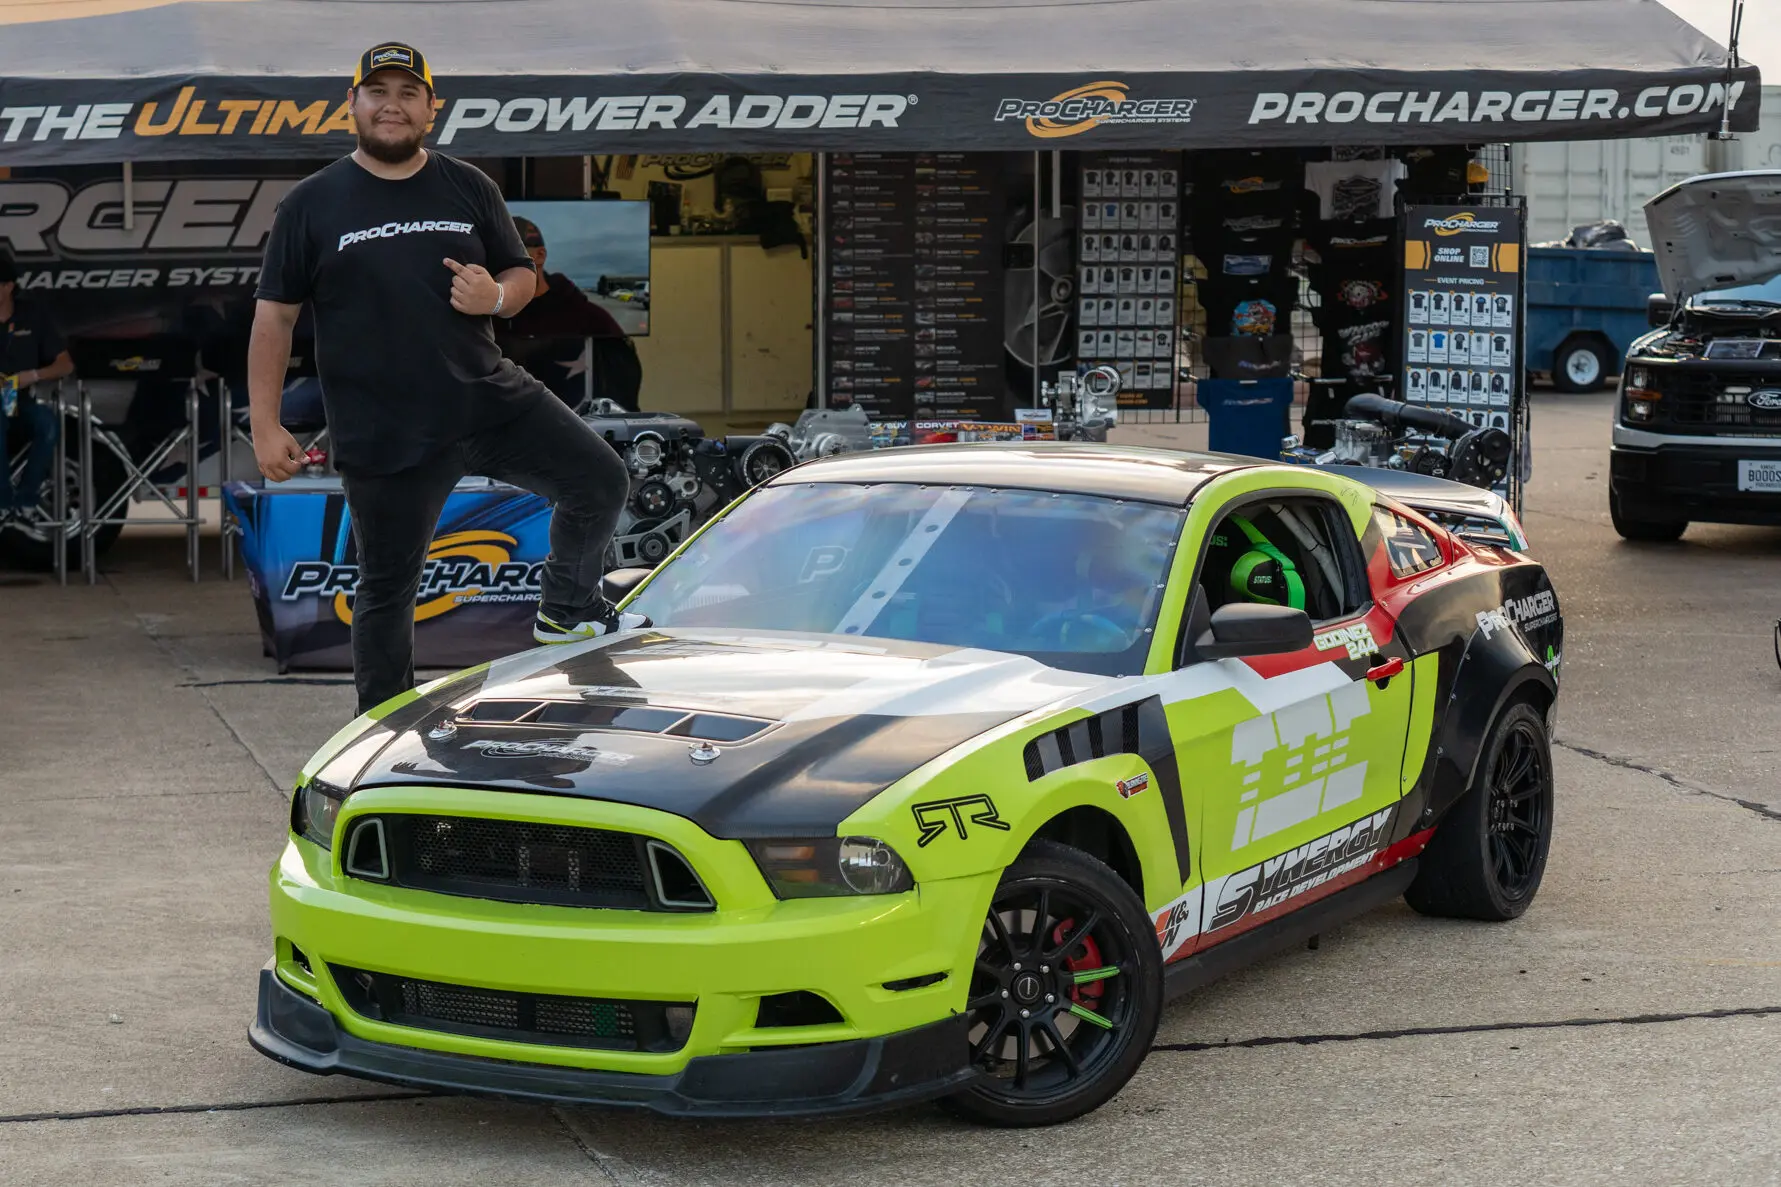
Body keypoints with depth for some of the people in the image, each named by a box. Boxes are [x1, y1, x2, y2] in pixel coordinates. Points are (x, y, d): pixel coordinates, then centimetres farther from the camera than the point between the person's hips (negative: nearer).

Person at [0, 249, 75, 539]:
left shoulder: (34, 315, -1)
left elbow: (66, 365, 0)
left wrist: (31, 376, -19)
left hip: (24, 398, 2)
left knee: (48, 422, -31)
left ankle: (25, 503, -22)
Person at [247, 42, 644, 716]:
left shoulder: (469, 190, 9)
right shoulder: (311, 205, 1)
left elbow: (523, 277, 15)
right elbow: (273, 317, 1)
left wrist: (496, 296, -11)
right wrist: (265, 427, -6)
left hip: (489, 399, 3)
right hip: (382, 432, -3)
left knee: (601, 482, -8)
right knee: (387, 588, 6)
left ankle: (568, 611, 15)